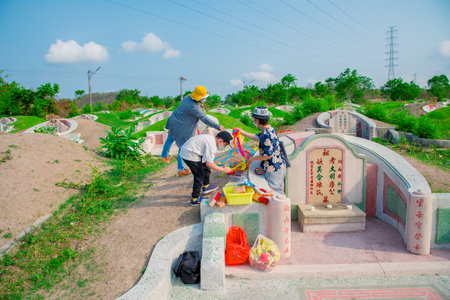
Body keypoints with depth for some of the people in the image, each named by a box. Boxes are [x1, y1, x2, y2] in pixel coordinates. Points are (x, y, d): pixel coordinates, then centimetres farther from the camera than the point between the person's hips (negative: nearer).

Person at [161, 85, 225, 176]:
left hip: (173, 120, 10)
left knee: (170, 139, 29)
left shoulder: (189, 97, -5)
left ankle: (164, 156, 54)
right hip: (180, 127, -10)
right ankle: (181, 170, 17)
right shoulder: (193, 106, -32)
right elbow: (205, 119, -35)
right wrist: (218, 126, -35)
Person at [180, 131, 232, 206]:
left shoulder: (210, 138, 10)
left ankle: (206, 186, 41)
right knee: (199, 176, -4)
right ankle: (195, 199, 3)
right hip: (190, 155, -11)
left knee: (206, 168, 22)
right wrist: (222, 169, -15)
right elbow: (209, 163, -22)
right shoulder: (212, 146, -20)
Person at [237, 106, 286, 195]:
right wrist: (242, 132, 28)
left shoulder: (266, 134, -27)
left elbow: (268, 154, -29)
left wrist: (254, 158, -15)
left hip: (273, 169, -10)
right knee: (279, 191, 22)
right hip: (280, 165, 10)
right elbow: (257, 137, 24)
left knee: (275, 193, 4)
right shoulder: (270, 128, 6)